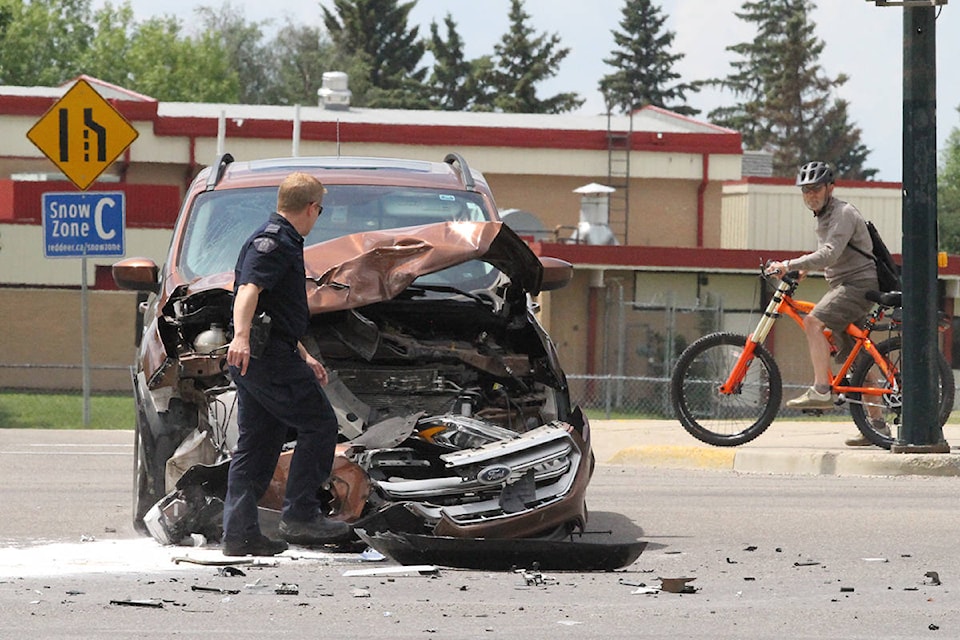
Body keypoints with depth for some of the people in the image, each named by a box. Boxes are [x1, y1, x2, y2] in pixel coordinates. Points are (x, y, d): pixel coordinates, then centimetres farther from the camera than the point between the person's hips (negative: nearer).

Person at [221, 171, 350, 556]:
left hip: (252, 359, 11)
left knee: (257, 443, 10)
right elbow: (248, 289, -26)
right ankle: (300, 516, -8)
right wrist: (241, 337, -41)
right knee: (319, 424, -5)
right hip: (270, 357, -11)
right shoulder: (274, 243, -9)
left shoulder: (282, 242, 25)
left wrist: (303, 357, 41)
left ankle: (240, 532, 8)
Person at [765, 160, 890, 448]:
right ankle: (877, 425, 11)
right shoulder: (824, 217, 18)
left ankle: (821, 390, -32)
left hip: (859, 284, -10)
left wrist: (790, 265, -30)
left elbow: (829, 255, -27)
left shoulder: (844, 214, -14)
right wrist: (804, 269, 17)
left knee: (813, 322, -26)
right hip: (843, 285, 10)